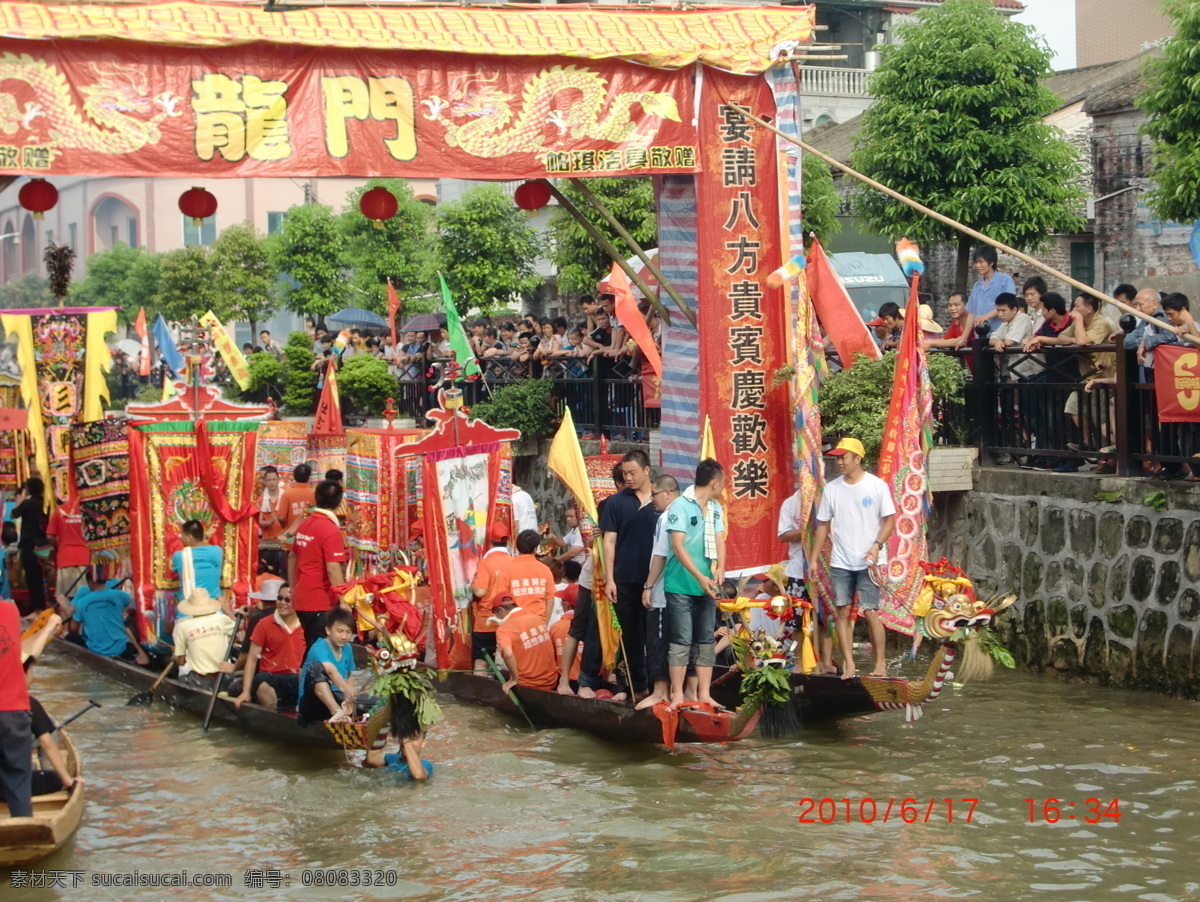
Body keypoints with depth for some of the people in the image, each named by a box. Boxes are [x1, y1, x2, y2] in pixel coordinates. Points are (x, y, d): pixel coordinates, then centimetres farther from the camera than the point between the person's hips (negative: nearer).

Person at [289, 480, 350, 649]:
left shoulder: (304, 524, 8)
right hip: (320, 603, -8)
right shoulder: (331, 530, -15)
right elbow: (333, 569, -21)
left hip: (300, 601, 8)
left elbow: (292, 558, 17)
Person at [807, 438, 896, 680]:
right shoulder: (832, 489, 7)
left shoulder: (877, 486, -3)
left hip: (868, 561, -4)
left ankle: (880, 663, 3)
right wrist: (813, 559, 8)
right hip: (840, 562, 4)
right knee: (842, 611, 1)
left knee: (870, 612, -7)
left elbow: (889, 520, -2)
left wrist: (877, 545, -18)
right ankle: (848, 665, 6)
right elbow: (823, 525, 11)